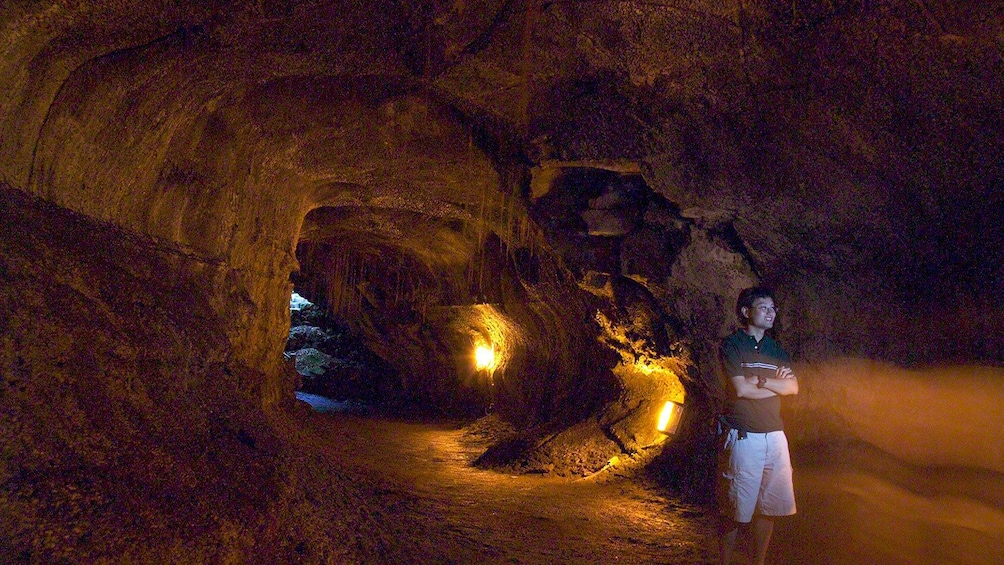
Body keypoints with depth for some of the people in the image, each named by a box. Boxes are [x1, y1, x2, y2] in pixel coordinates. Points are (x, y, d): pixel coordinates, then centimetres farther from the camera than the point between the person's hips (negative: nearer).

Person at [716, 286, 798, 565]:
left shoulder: (775, 348, 15)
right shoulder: (732, 344, -2)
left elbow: (793, 387, 3)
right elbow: (741, 389, -13)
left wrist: (760, 380, -12)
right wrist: (777, 384, -1)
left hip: (774, 436, 6)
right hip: (743, 437, -6)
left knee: (768, 507, 11)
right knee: (736, 510, -1)